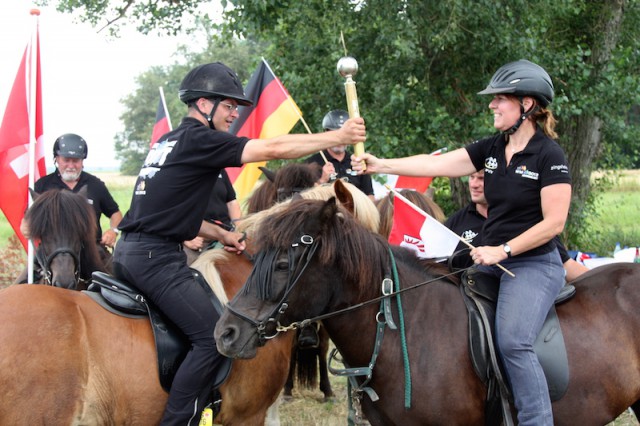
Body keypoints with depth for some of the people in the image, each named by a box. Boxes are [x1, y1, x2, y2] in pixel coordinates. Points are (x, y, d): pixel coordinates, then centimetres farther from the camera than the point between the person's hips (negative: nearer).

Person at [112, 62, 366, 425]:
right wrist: (341, 136, -10)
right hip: (157, 258, -10)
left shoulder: (169, 142, 19)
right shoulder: (199, 140, -10)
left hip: (129, 252, 10)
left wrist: (220, 234, 14)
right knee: (212, 337, -14)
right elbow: (274, 148, -15)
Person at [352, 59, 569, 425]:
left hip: (534, 264, -8)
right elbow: (436, 165, 1)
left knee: (513, 341, -28)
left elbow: (554, 222, -16)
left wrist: (503, 250, -19)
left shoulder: (549, 156, -11)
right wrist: (381, 165, -8)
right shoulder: (492, 148, 8)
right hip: (493, 260, 8)